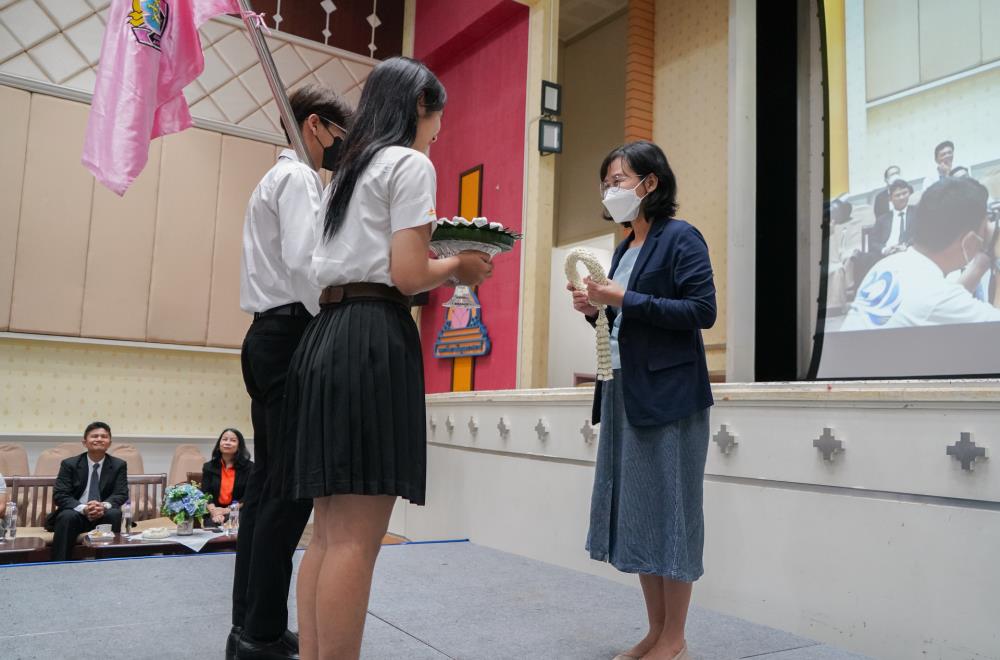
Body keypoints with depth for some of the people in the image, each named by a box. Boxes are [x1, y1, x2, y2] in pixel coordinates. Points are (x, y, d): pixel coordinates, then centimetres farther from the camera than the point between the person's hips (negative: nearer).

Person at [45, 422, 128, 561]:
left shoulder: (118, 465, 4)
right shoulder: (69, 464, 1)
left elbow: (122, 494, -3)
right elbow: (59, 495, -8)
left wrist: (104, 506, -28)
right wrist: (83, 508, -28)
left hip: (104, 515, 1)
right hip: (76, 514, 0)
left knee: (115, 514, -32)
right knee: (67, 517, -34)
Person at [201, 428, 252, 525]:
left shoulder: (249, 467, 4)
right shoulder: (209, 467, 14)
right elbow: (205, 494, 3)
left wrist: (228, 510, -15)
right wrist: (214, 511, -17)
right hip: (215, 514, 1)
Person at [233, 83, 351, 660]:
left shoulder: (281, 179, 27)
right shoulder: (299, 178, -5)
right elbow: (304, 263, -19)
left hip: (270, 337, 10)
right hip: (293, 336, -10)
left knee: (268, 483, 9)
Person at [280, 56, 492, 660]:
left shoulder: (353, 166, 24)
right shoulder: (411, 163, -2)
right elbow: (407, 274, -12)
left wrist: (439, 260, 23)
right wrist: (460, 266, 6)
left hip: (327, 334, 9)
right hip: (373, 338, -9)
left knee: (330, 531, 11)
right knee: (358, 537, -7)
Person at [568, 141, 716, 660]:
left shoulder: (680, 238, -6)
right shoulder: (624, 249, 17)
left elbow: (703, 310, -16)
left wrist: (624, 300, -18)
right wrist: (596, 309, 2)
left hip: (667, 392, -8)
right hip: (624, 390, 8)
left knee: (668, 507, -2)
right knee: (635, 508, 10)